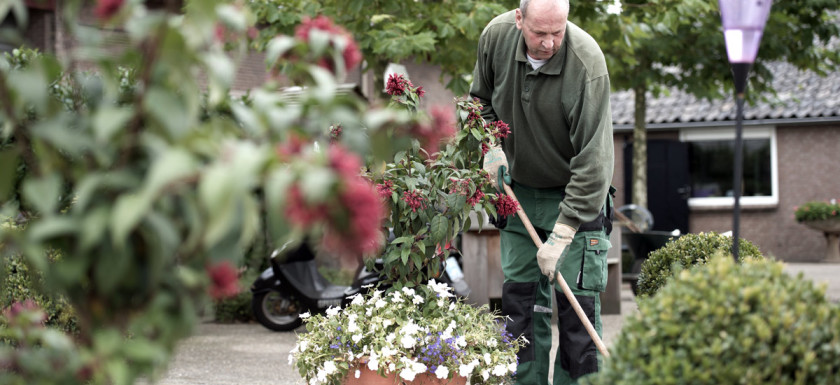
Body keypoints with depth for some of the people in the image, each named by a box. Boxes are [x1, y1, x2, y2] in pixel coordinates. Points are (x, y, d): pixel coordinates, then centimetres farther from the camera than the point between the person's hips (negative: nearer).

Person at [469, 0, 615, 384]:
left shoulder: (587, 62, -28)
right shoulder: (496, 36, -13)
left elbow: (592, 161, -28)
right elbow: (481, 99, 11)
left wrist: (560, 236, -29)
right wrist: (491, 146, -6)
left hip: (576, 196, -4)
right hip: (519, 191, 5)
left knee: (576, 300, -8)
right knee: (519, 295, 4)